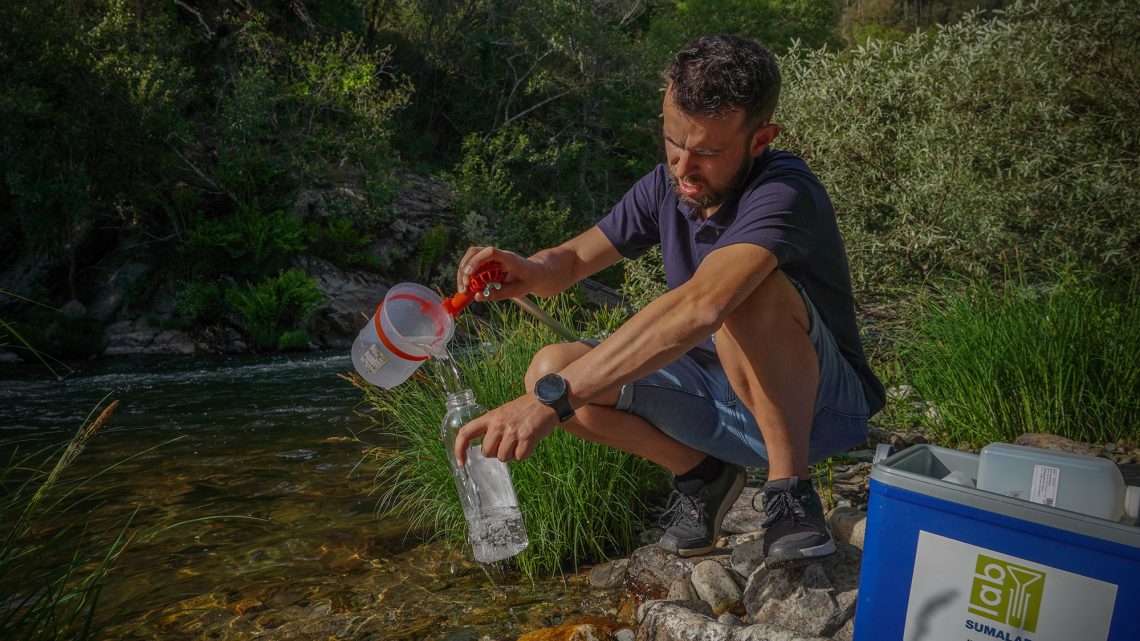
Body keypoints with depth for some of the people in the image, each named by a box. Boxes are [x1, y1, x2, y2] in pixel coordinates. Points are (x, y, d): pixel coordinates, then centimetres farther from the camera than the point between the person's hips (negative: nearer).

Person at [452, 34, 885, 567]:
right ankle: (702, 472, 3)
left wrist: (551, 399, -48)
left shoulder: (783, 193, -28)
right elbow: (574, 259, 2)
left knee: (750, 290, -38)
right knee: (552, 367, -15)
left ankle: (790, 488, -19)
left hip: (817, 403, -6)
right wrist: (530, 271, -24)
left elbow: (697, 309, -44)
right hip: (720, 397, 6)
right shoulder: (667, 186, -5)